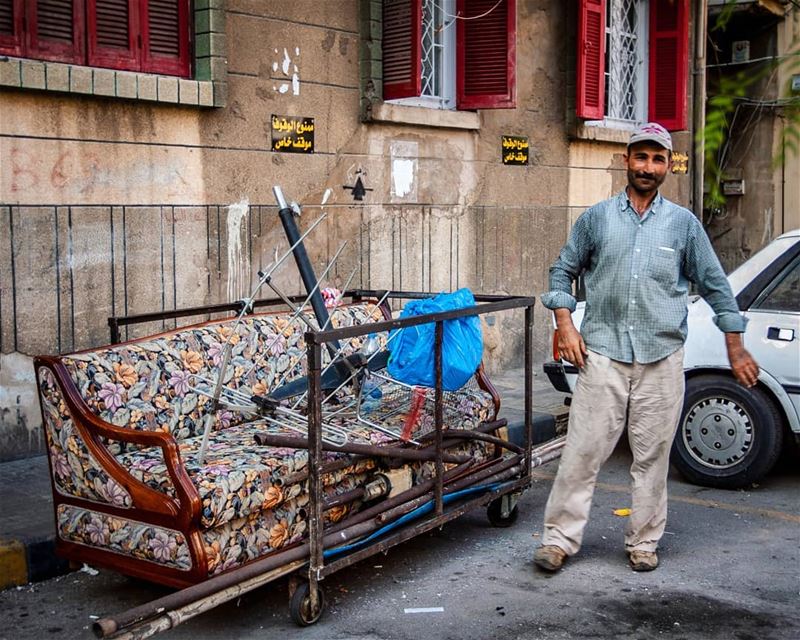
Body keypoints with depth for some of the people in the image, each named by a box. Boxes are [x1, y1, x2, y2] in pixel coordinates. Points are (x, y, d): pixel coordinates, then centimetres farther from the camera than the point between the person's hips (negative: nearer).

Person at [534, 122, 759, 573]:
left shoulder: (684, 223, 7)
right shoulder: (597, 218, 6)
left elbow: (715, 285, 11)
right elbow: (563, 271, 13)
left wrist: (736, 349, 8)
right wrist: (566, 326, 0)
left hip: (662, 358, 1)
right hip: (603, 354, 0)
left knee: (653, 456, 7)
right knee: (583, 450, -1)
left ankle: (644, 542, 20)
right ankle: (560, 537, 8)